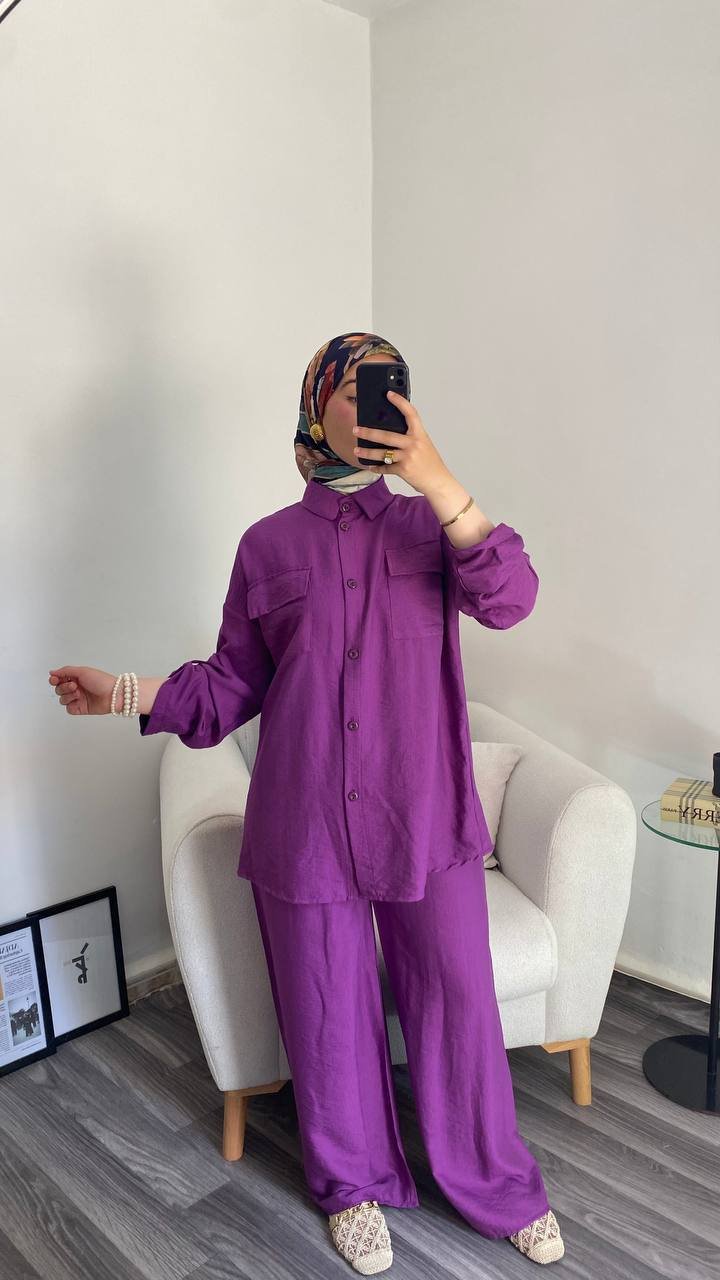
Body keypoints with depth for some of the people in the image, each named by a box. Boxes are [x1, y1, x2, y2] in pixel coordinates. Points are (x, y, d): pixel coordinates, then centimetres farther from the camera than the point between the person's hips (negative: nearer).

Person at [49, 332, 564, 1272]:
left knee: (458, 1003, 12)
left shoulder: (431, 525, 2)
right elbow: (233, 685, 7)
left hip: (426, 818, 0)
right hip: (307, 825, 0)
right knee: (329, 1015, 14)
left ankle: (498, 1184, 38)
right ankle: (354, 1184, 42)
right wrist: (130, 692, -2)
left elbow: (509, 600, -17)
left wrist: (435, 477, -25)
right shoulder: (269, 544, 2)